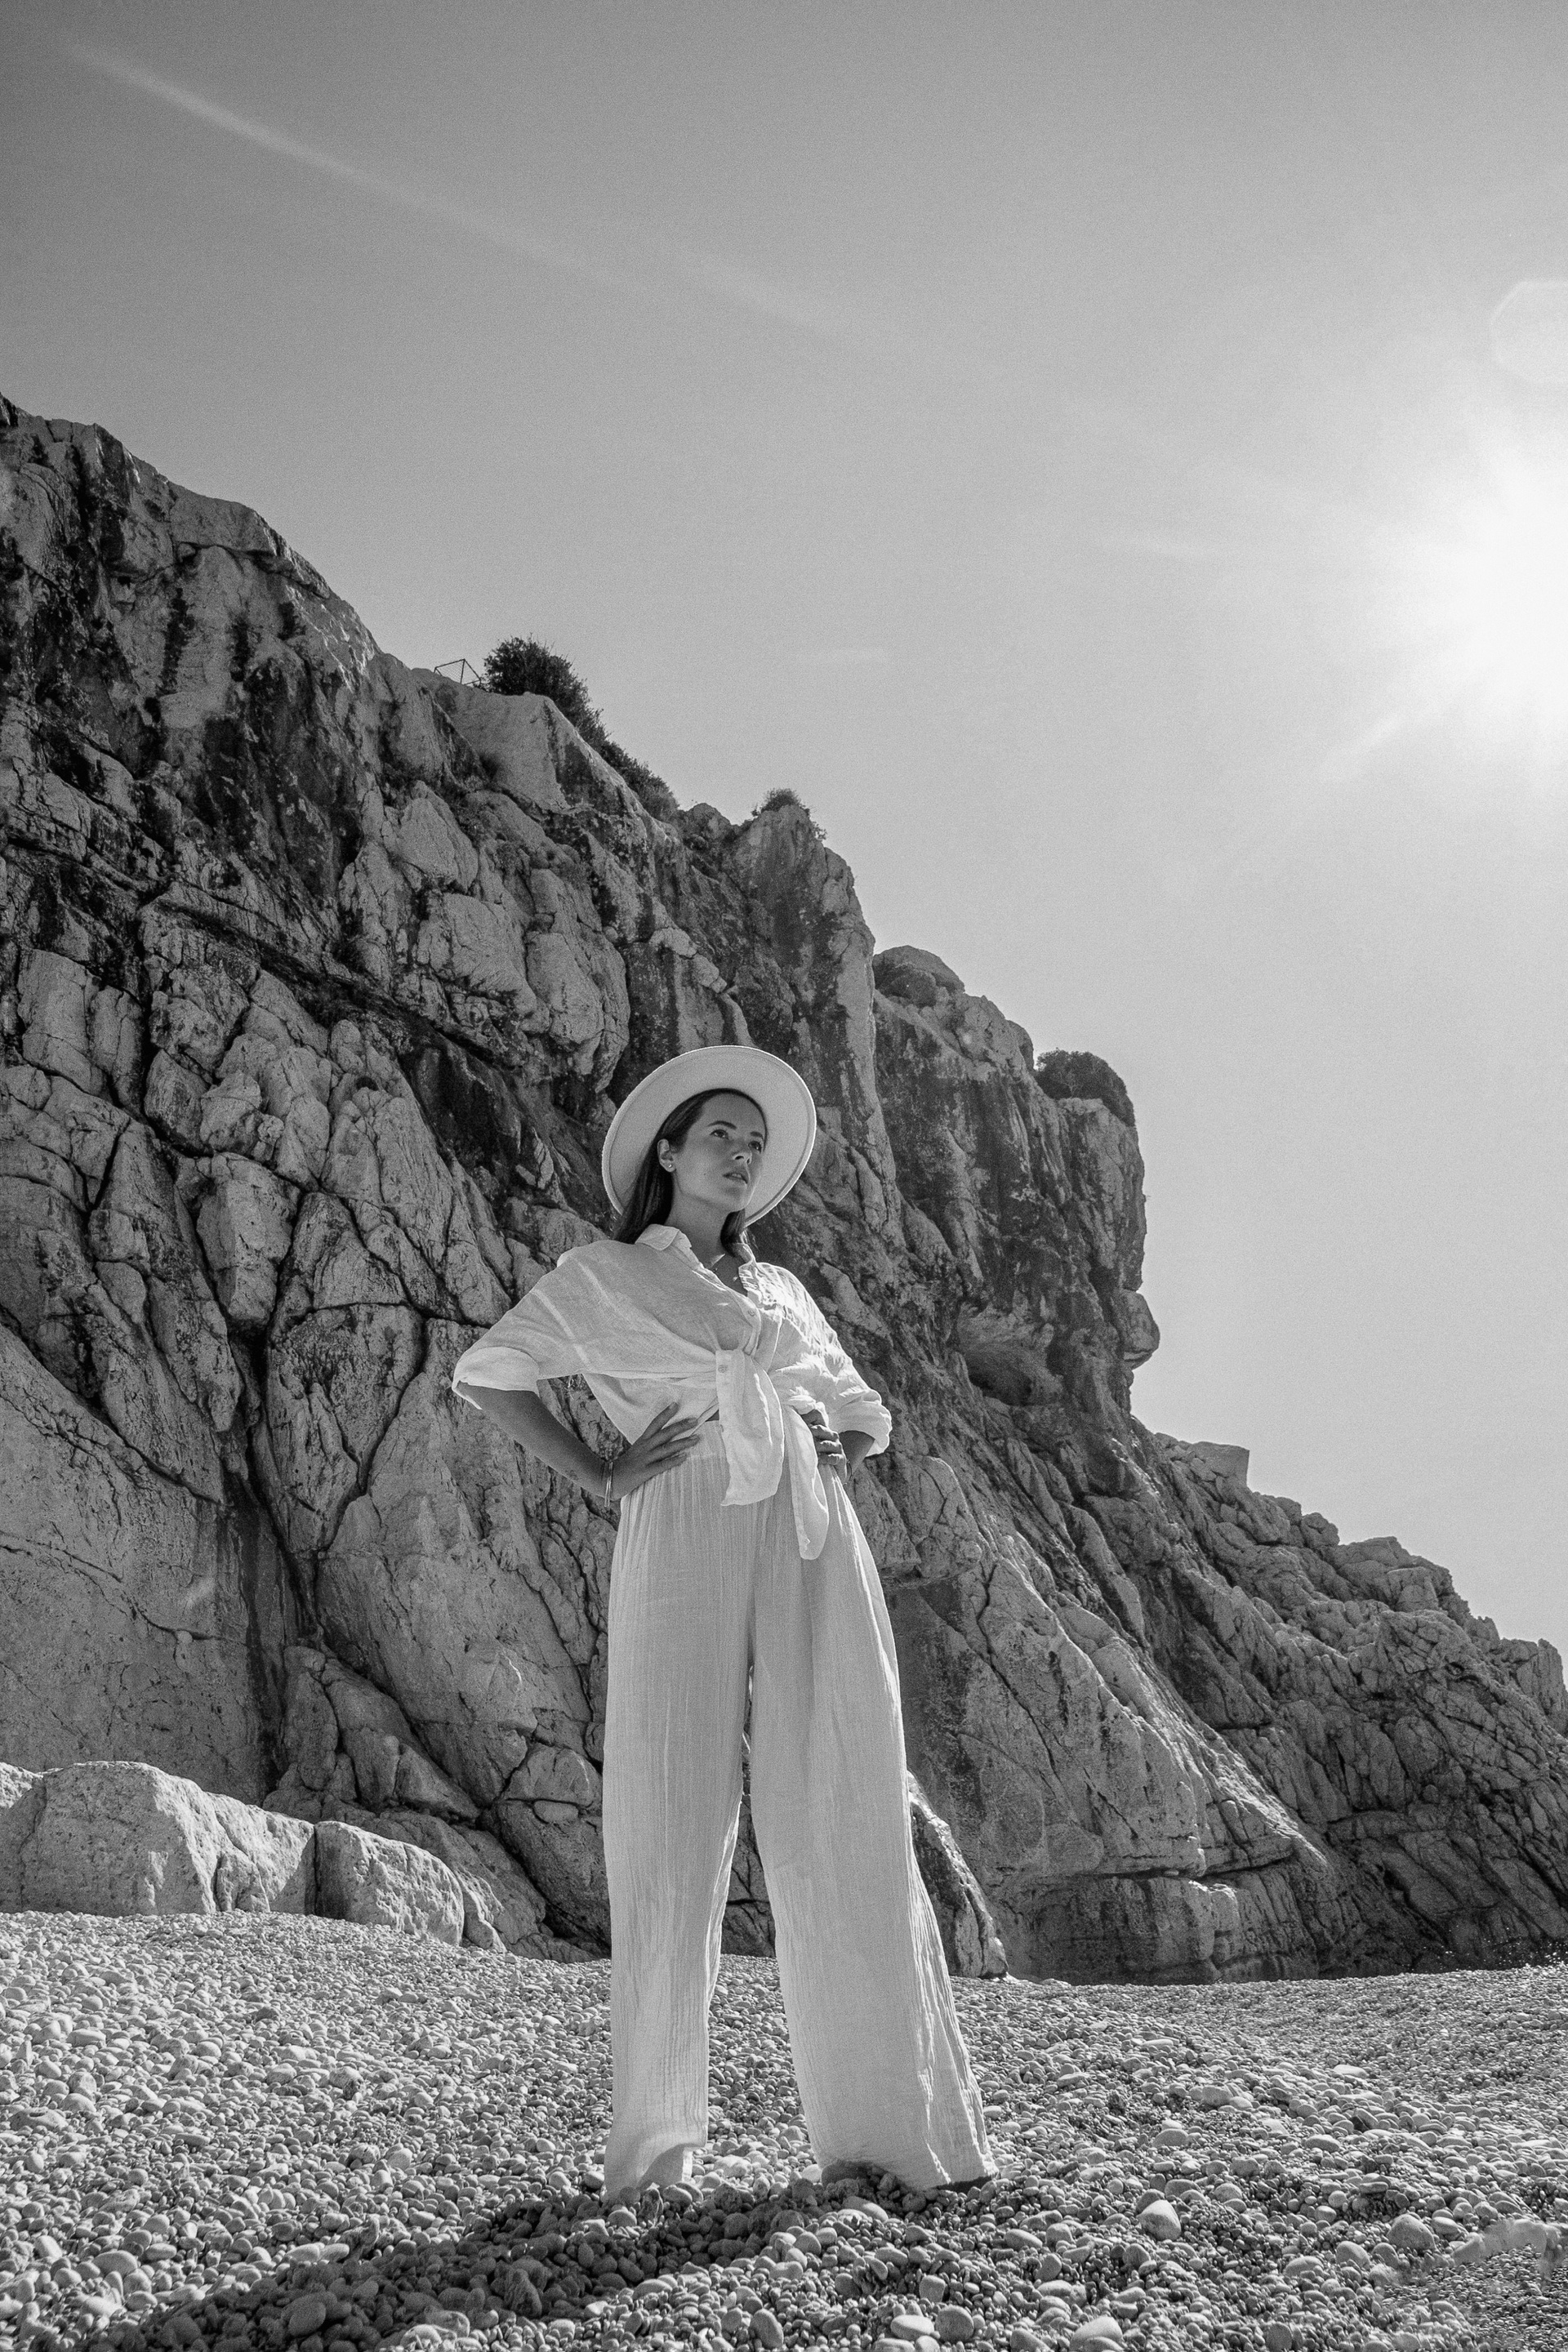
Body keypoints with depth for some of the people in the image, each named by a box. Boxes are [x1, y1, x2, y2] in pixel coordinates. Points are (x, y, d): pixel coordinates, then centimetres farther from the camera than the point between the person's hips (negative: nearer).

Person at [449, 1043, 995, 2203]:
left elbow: (865, 1409, 33)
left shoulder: (781, 1288, 23)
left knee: (845, 1833, -2)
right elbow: (485, 1372, 10)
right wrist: (597, 1475, 1)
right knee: (674, 1832, -4)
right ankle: (656, 2137, 8)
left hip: (813, 1550, 3)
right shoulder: (600, 1276, 12)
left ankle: (889, 2125, 3)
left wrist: (836, 1448, 10)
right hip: (682, 1543, -3)